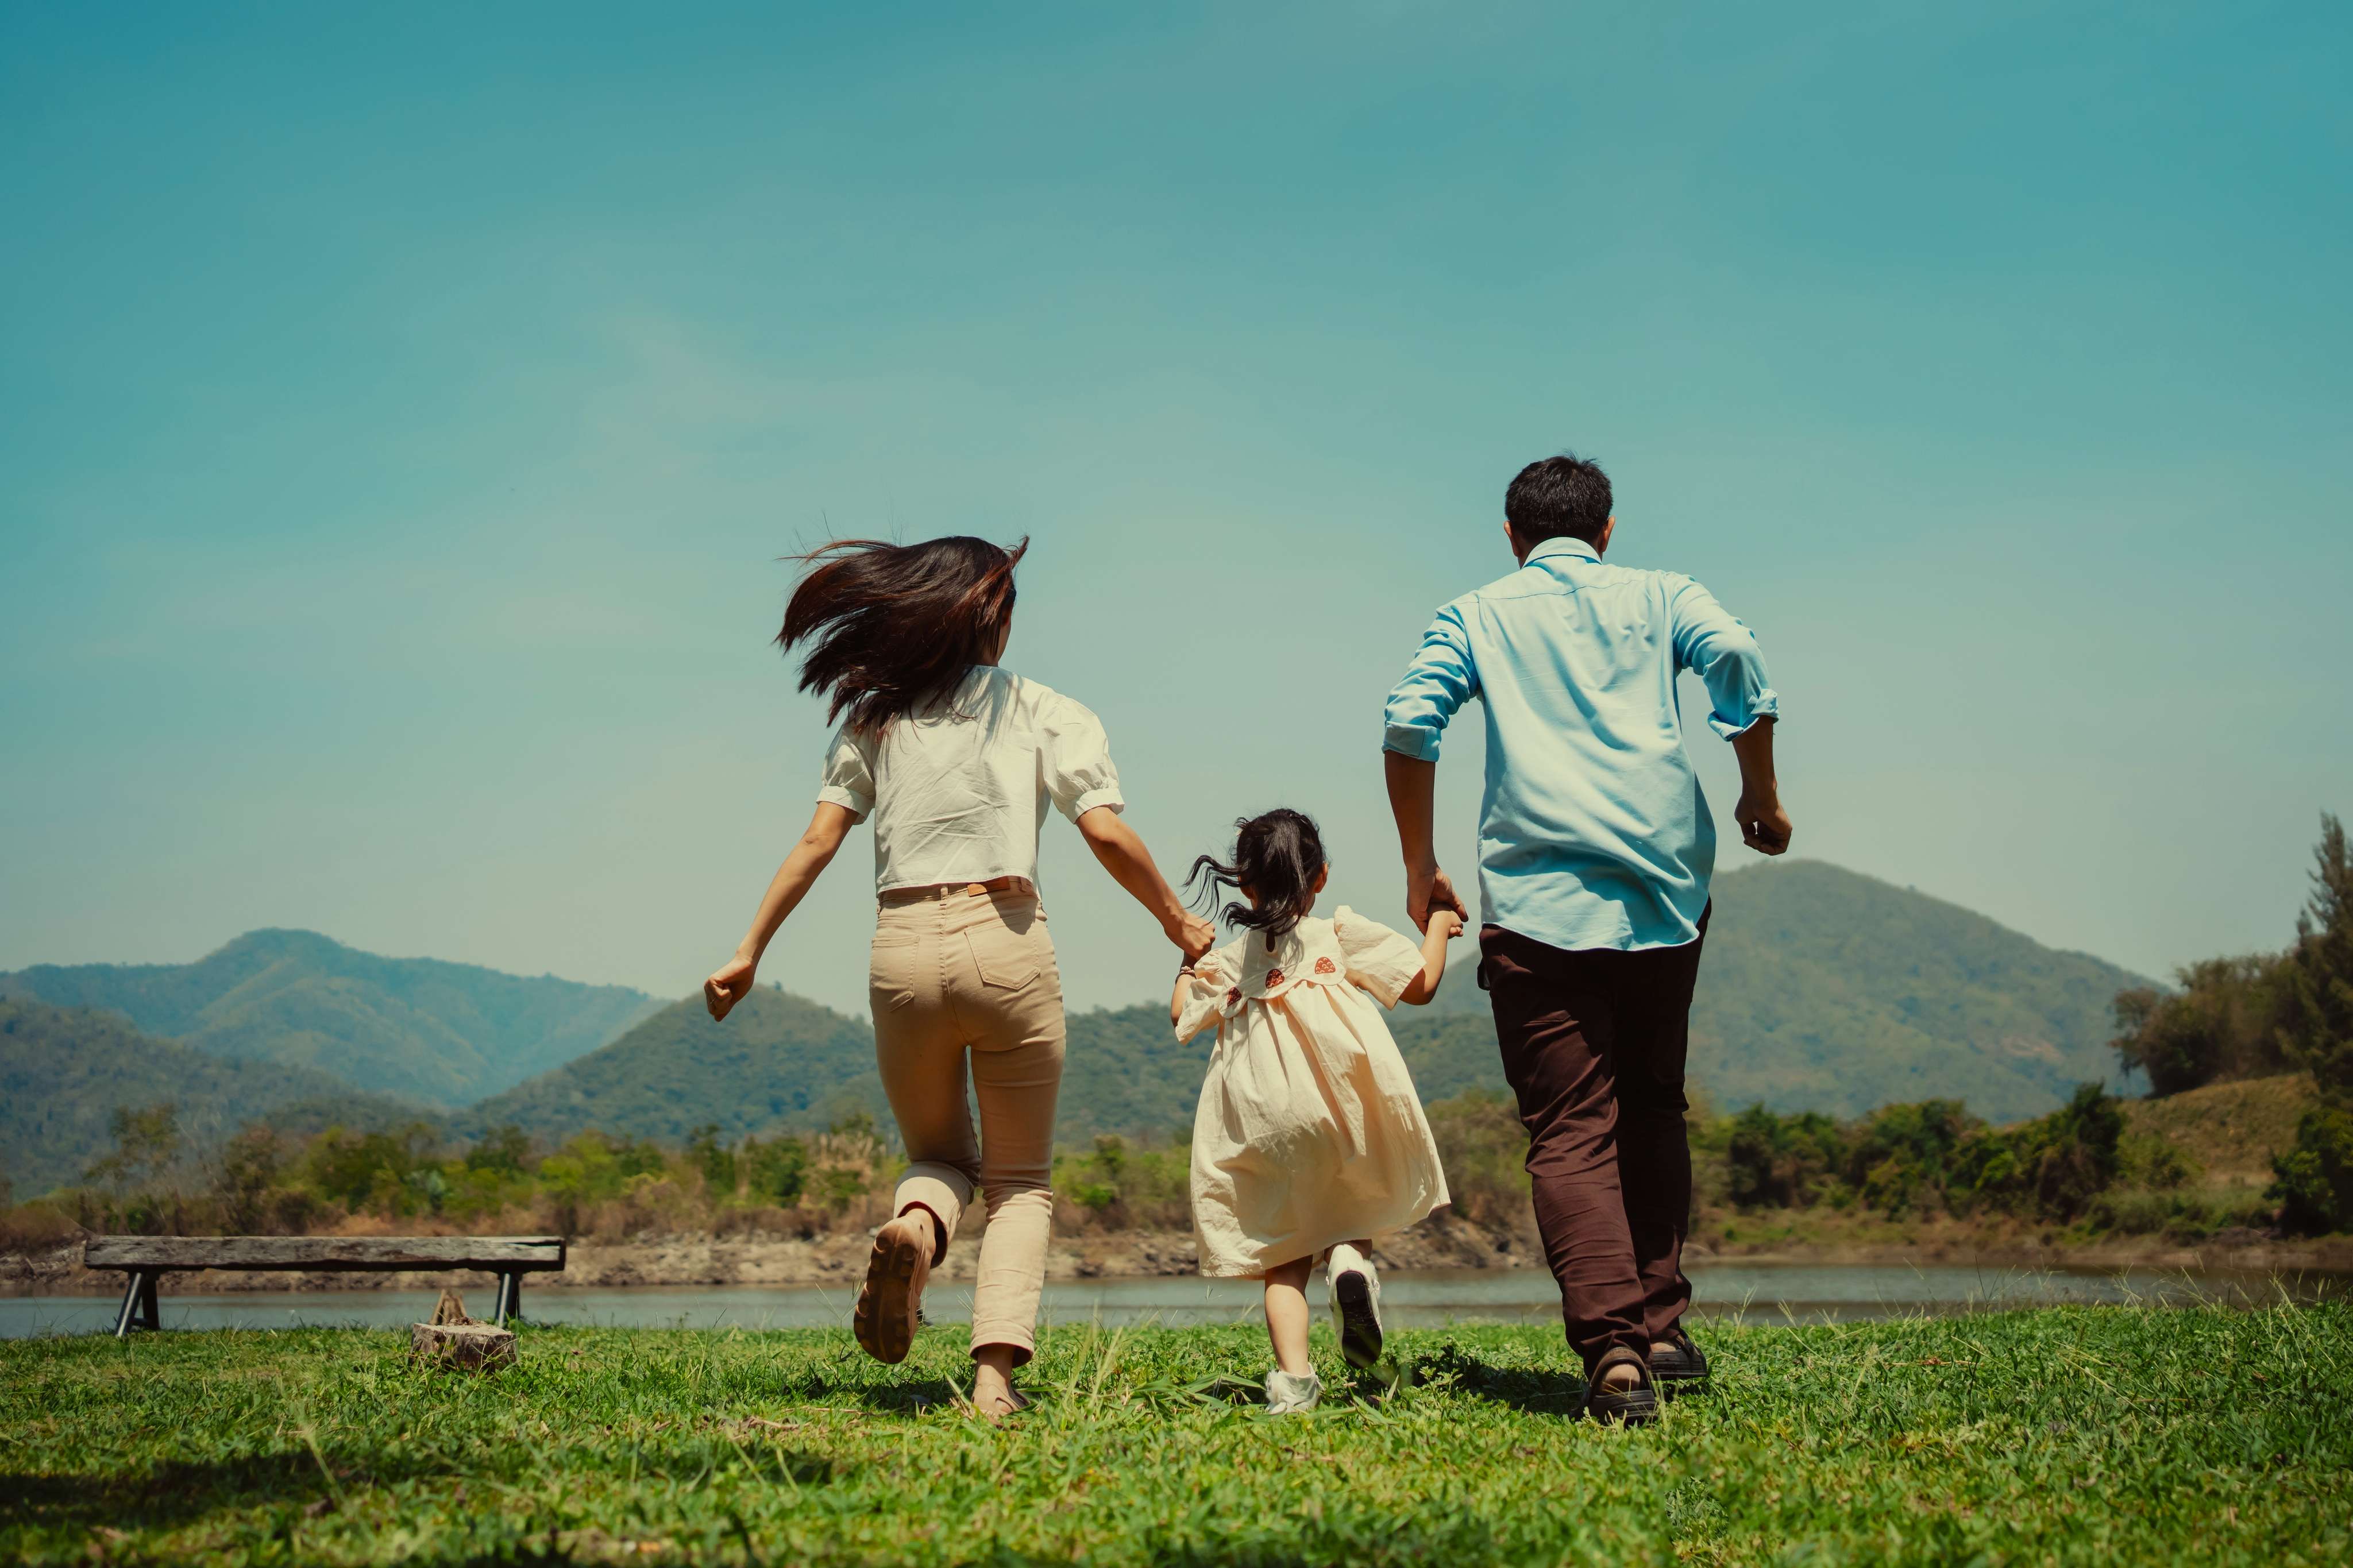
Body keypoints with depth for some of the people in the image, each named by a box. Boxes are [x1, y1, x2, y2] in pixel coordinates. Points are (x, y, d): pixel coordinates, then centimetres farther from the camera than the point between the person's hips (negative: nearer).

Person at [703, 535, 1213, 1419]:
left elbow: (818, 842, 4)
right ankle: (995, 1374, -9)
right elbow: (1107, 835, -3)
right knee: (1021, 1180, 12)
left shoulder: (873, 716, 11)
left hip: (903, 951, 2)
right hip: (1005, 943, -2)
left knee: (939, 1155, 22)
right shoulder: (1045, 713, 6)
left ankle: (915, 1226, -16)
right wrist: (1180, 924, 11)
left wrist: (748, 955, 8)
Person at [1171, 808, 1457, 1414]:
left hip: (1261, 1130, 2)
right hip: (1343, 1111, -2)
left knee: (1282, 1255, 8)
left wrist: (1190, 959, 46)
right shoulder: (1342, 932, 9)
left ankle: (1293, 1377, -8)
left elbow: (1181, 1014, 28)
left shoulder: (1230, 960, 17)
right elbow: (1422, 984, 8)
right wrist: (1438, 925, 25)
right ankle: (1352, 1254, -14)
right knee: (1353, 1199, 22)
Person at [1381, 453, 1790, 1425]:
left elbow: (1410, 723, 1)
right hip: (1663, 887, 2)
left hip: (1535, 897, -2)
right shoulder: (1659, 598, 18)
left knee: (1571, 1133, -5)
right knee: (1651, 1111, 19)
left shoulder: (1473, 617, 16)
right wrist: (1761, 796, 10)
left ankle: (1612, 1346, -20)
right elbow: (1737, 662, -2)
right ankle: (1660, 1326, 16)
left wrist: (1420, 869, 9)